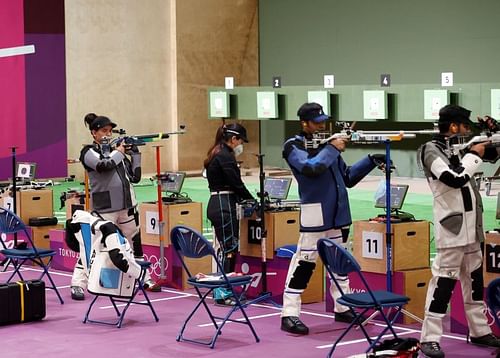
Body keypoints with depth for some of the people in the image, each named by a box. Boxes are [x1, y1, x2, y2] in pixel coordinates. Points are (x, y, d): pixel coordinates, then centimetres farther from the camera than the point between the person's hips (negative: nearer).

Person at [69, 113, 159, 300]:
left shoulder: (116, 150, 13)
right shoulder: (89, 152, -2)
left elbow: (135, 176, 12)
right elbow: (103, 165, -22)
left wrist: (134, 154, 5)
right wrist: (119, 152, -6)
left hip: (127, 205, 6)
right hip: (104, 207, -6)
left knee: (135, 242, 14)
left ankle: (144, 279, 26)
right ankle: (78, 284, -4)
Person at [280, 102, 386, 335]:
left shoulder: (327, 143, 14)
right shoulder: (293, 146, -4)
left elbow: (347, 177, 16)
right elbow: (311, 167, -23)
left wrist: (371, 161, 7)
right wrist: (332, 149, -13)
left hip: (338, 213, 7)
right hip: (315, 212, -7)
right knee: (304, 261, -8)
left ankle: (342, 308, 24)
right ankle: (289, 314, -6)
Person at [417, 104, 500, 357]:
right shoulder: (431, 150, -10)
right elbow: (456, 179, -23)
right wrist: (473, 155, -10)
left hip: (471, 227, 9)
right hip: (451, 227, -9)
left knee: (474, 279, 15)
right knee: (444, 280, -11)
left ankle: (479, 331, 26)